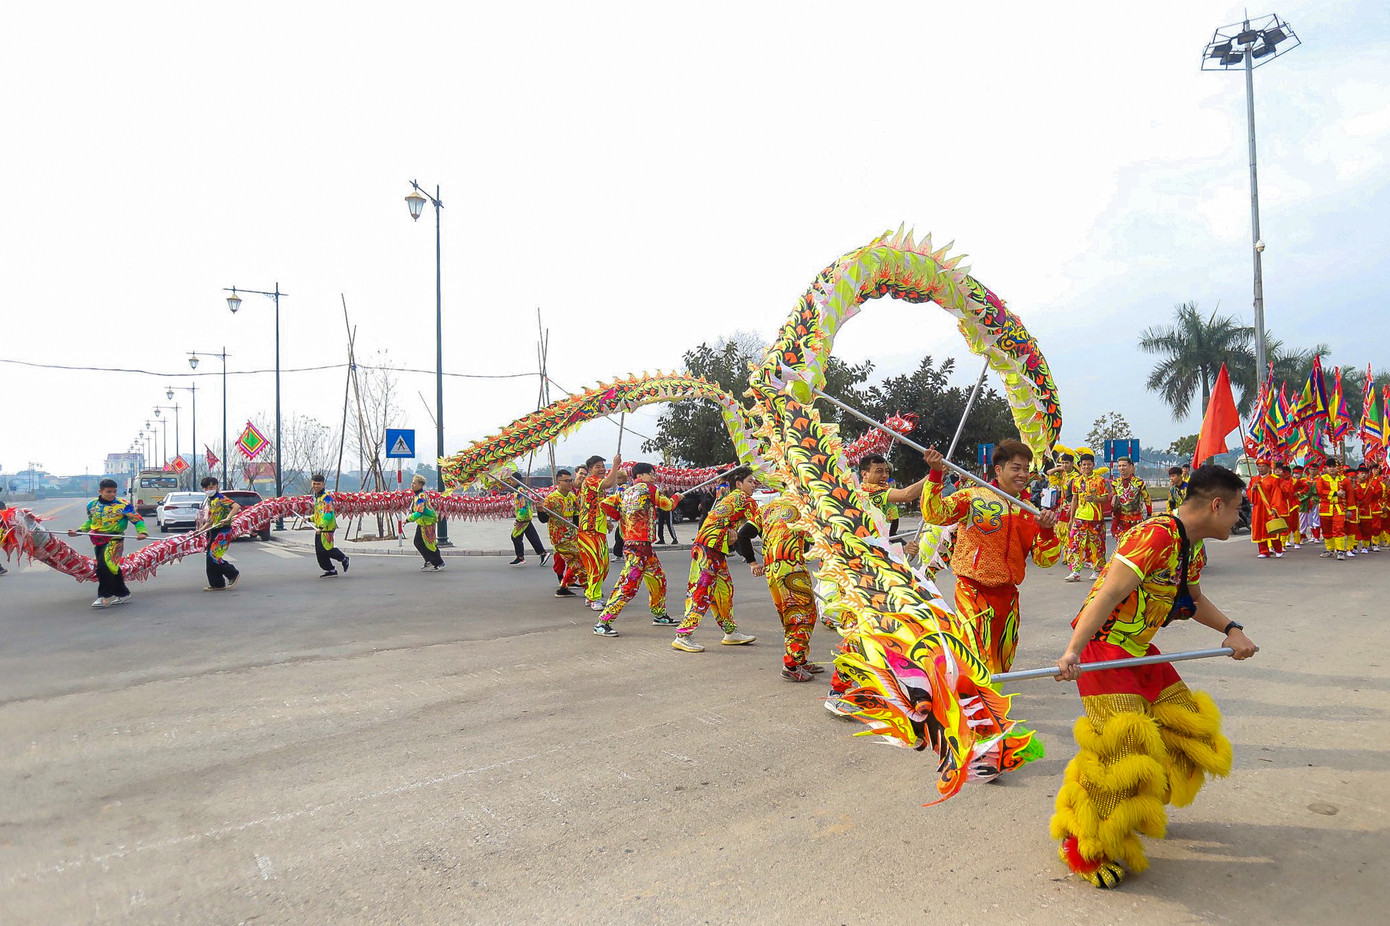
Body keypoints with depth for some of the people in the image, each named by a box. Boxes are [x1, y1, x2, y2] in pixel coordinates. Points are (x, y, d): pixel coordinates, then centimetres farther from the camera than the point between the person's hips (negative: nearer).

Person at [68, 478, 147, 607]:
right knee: (112, 568, 12)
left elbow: (137, 519, -6)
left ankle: (106, 596, -6)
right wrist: (78, 531, 13)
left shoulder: (123, 505, -8)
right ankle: (123, 594, 25)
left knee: (104, 565, -18)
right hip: (98, 541, 6)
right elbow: (90, 521, 25)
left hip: (114, 540, -6)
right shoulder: (92, 505, 8)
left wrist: (141, 532, -20)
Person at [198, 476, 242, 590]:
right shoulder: (210, 501, 16)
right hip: (214, 532, 9)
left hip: (223, 531, -9)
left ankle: (233, 573, 2)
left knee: (213, 557, -15)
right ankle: (217, 584, 14)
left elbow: (237, 506, -26)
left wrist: (227, 518, -34)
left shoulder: (220, 498, -12)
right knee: (210, 558, 7)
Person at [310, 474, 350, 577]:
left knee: (324, 549, -13)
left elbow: (329, 514, -23)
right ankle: (331, 570, 17)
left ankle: (343, 558, 10)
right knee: (319, 552, 7)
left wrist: (321, 527, -29)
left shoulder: (326, 497, -15)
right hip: (319, 528, 9)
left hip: (327, 528, -9)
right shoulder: (316, 497, 16)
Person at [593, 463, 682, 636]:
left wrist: (621, 517, 18)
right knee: (628, 585, -12)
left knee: (658, 578, 21)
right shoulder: (647, 488, -5)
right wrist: (676, 497, 26)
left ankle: (660, 615, 34)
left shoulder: (624, 492, 14)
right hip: (637, 545, -10)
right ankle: (602, 623, -12)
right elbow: (667, 505, 5)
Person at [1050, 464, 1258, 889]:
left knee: (1184, 723, 16)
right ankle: (1084, 845, -1)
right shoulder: (1157, 535, -24)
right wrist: (1073, 652, -42)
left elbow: (1193, 598, 25)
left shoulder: (1194, 546, 7)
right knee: (1121, 741, -15)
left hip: (1138, 647, 10)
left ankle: (1139, 806, 35)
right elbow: (1111, 592, -33)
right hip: (1103, 644, -10)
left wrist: (1231, 629, 9)